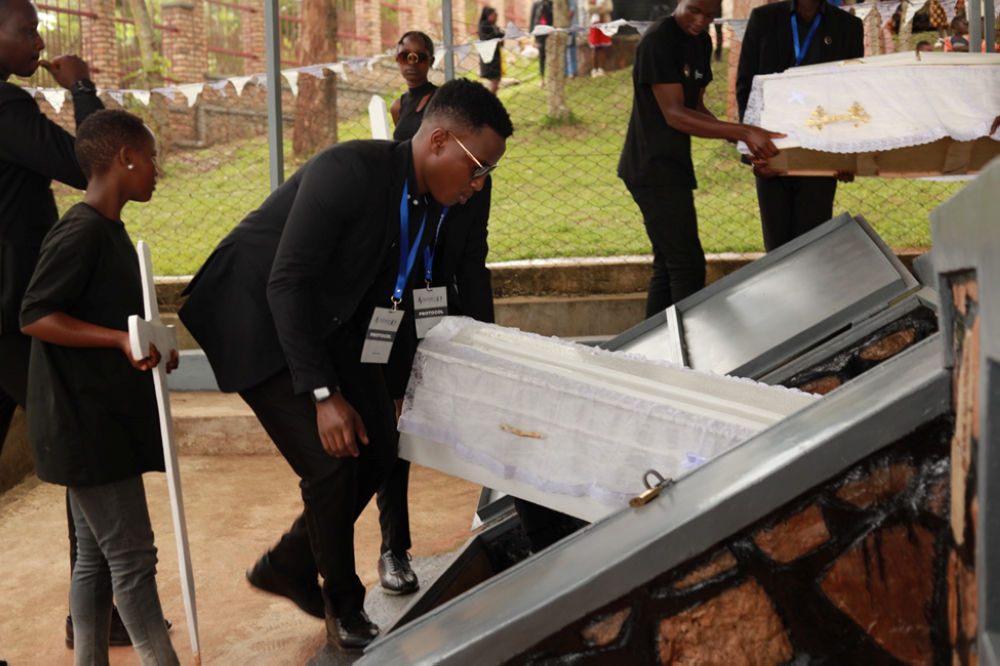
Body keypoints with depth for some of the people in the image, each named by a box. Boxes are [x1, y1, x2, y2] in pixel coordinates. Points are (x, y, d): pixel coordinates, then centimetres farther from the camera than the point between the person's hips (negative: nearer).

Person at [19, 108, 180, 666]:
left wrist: (149, 347, 16)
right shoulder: (81, 232, -17)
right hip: (88, 425, -10)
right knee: (131, 555, -3)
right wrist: (120, 339, -27)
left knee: (97, 557, 15)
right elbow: (35, 317, -20)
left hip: (107, 421, 10)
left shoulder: (109, 231, 13)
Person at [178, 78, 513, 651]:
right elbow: (287, 283, -30)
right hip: (259, 319, -8)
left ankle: (287, 566, 24)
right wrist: (324, 394, -31)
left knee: (379, 448, 4)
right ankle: (343, 604, 10)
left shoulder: (432, 204, -3)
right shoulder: (349, 171, -28)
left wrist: (388, 385, 7)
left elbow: (392, 293, 9)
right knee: (332, 460, -14)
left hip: (328, 322, 8)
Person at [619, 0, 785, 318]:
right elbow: (674, 114, -22)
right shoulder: (657, 41, -15)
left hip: (673, 167, 9)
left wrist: (739, 138, -1)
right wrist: (742, 131, -30)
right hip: (653, 169, -9)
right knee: (688, 267, -12)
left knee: (668, 267, 13)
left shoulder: (701, 42, 13)